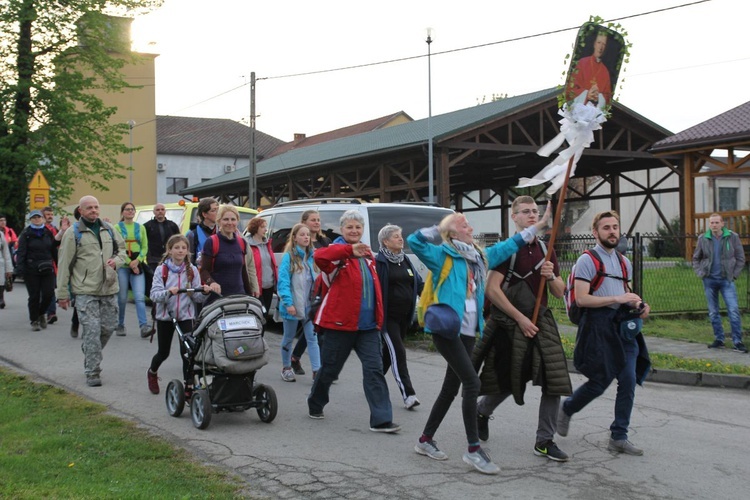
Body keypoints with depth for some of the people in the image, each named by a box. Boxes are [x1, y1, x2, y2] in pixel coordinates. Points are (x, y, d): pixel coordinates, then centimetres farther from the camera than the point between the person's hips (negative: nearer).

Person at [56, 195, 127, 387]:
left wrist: (116, 260, -4)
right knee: (92, 330, -9)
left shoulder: (109, 230, 12)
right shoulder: (73, 234, -3)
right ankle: (92, 373, -2)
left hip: (109, 289, 5)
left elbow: (122, 250, 21)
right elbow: (64, 265, -2)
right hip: (85, 291, -5)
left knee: (108, 327, 9)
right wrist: (62, 294, -3)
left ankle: (90, 356, 35)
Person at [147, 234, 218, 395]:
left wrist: (205, 292, -19)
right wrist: (169, 292, -32)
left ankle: (189, 387, -4)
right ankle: (152, 373, 42)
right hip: (165, 316, -1)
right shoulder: (161, 270, -5)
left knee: (187, 351, -11)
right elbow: (154, 294, -14)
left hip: (185, 316, 1)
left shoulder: (192, 270, 1)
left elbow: (196, 297, 1)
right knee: (163, 352, 12)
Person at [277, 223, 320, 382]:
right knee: (288, 338, 12)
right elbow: (283, 281, -15)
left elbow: (316, 280, 8)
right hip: (293, 306, -4)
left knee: (312, 338, -1)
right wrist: (288, 303, -21)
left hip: (309, 305, 4)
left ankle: (317, 370, -2)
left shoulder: (311, 257, 6)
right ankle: (286, 368, 26)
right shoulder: (288, 257, -10)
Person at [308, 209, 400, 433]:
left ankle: (381, 419, -5)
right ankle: (315, 405, 33)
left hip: (368, 325, 5)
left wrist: (378, 318, 18)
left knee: (374, 369, -3)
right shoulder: (338, 252, -7)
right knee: (330, 367, 9)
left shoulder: (367, 255, 15)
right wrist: (350, 249, -44)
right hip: (341, 322, -5)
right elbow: (319, 256, -31)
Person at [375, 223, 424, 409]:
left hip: (404, 316, 7)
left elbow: (419, 283, 15)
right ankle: (408, 394, -12)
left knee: (389, 351, 16)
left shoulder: (405, 260, 13)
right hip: (388, 316, -7)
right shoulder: (379, 262, -9)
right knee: (398, 353, -10)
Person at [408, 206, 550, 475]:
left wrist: (537, 226, 26)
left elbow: (507, 246, 25)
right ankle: (473, 449, -5)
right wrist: (440, 229, -23)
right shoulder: (443, 255, -6)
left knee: (451, 387, 12)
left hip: (467, 331, 8)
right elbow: (414, 241, -20)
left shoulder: (480, 256, 16)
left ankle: (425, 440, 26)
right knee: (472, 383, -13)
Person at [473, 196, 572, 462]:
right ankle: (481, 412, 36)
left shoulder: (545, 250, 11)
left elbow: (560, 293, 14)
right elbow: (492, 290, -14)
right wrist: (520, 318, -15)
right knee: (506, 383, 5)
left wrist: (551, 276, -8)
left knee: (553, 382, -4)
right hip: (510, 323, -5)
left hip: (541, 322, 5)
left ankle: (544, 442, 7)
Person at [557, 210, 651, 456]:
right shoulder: (587, 260, -6)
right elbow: (581, 299, -15)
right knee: (600, 382, -3)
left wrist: (638, 305, 5)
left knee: (629, 381, 0)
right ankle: (566, 409, 26)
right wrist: (617, 299, -19)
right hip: (599, 325, -7)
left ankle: (619, 438, 8)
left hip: (623, 325, 7)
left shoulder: (624, 262, 17)